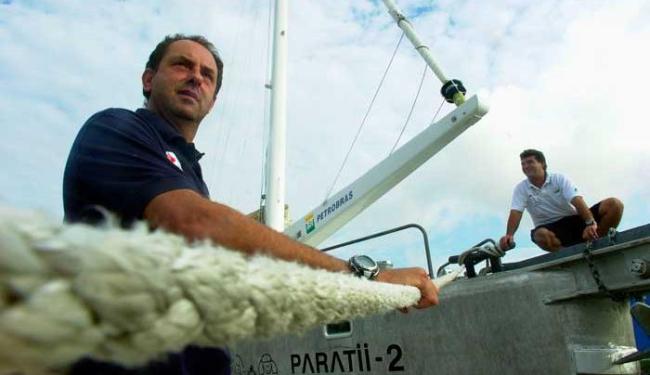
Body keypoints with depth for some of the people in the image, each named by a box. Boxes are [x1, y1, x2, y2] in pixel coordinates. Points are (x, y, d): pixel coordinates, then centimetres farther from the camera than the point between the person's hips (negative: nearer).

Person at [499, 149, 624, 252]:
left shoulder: (559, 179, -1)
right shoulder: (521, 188, -1)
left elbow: (577, 200, -17)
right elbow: (516, 212, -16)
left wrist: (590, 223, -36)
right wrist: (509, 235, -37)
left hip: (574, 220, 2)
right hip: (550, 228, -2)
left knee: (614, 204, -17)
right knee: (541, 235, -40)